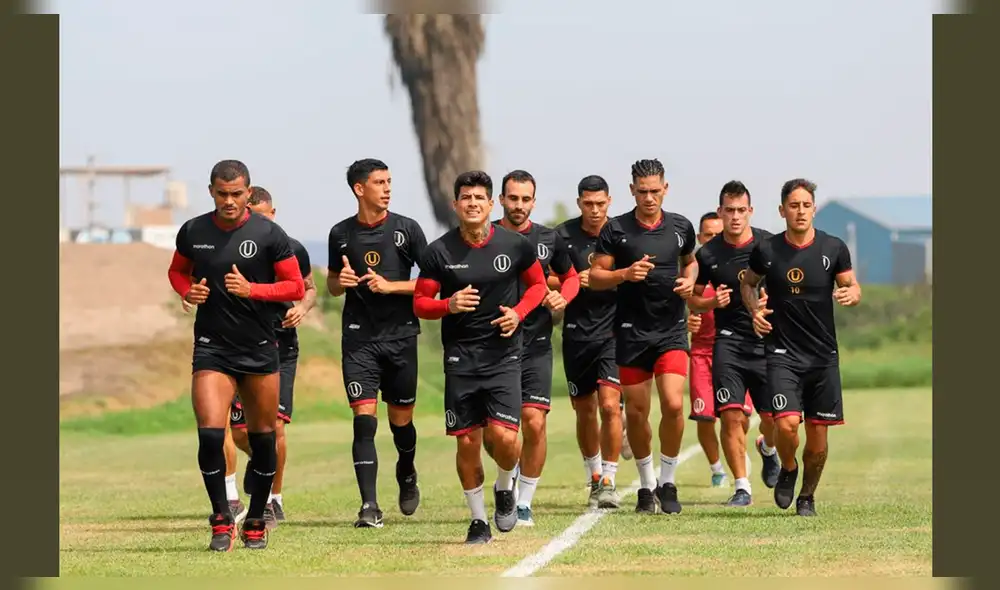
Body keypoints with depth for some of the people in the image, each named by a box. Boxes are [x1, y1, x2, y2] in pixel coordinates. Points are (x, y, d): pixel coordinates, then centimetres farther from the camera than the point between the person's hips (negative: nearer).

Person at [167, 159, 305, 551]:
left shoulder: (269, 234, -6)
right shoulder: (193, 232, 2)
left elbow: (296, 287, -3)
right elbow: (177, 270, 20)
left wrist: (251, 289, -18)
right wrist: (187, 292, -3)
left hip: (260, 350, 0)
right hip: (211, 349, 0)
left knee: (263, 437, 7)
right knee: (210, 434, -14)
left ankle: (256, 522, 24)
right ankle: (222, 521, 0)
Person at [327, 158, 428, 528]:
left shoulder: (407, 229, 0)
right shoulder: (341, 234, 5)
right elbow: (332, 284, 18)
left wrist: (390, 286, -14)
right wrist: (340, 282, -5)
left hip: (401, 335, 0)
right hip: (359, 338, 0)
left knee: (400, 420, 10)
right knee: (364, 420, -11)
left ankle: (407, 474, 42)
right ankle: (369, 506, -13)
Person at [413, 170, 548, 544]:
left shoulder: (515, 245, -1)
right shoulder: (439, 252, -2)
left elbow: (538, 284, 14)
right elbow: (419, 303, 3)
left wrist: (518, 312, -5)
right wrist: (449, 305, -18)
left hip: (503, 355, -1)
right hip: (460, 358, 1)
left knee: (504, 436, -13)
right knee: (467, 442, 1)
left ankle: (505, 486, 20)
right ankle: (478, 519, 18)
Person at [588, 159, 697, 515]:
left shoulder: (681, 227, 6)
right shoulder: (616, 229, -2)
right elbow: (594, 277, -1)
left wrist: (689, 281, 3)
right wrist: (625, 274, -19)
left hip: (672, 330, 1)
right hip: (631, 331, -1)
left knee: (673, 405, -15)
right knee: (636, 412, 4)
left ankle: (668, 483, 1)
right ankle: (646, 485, 22)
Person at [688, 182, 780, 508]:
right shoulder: (708, 254, 0)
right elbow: (692, 299, 11)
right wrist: (712, 302, -9)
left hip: (767, 341, 0)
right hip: (729, 341, 0)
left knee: (773, 418, 3)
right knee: (731, 415, -12)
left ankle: (767, 448, 40)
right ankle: (742, 487, -3)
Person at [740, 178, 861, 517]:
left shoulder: (833, 248, -1)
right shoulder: (766, 250, -1)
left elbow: (853, 287, 8)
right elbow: (748, 283, 16)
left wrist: (850, 295, -15)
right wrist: (754, 310, -3)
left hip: (824, 355, 1)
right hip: (782, 354, -1)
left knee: (818, 433, 3)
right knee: (786, 423, -18)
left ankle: (807, 495, 26)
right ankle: (787, 470, 14)